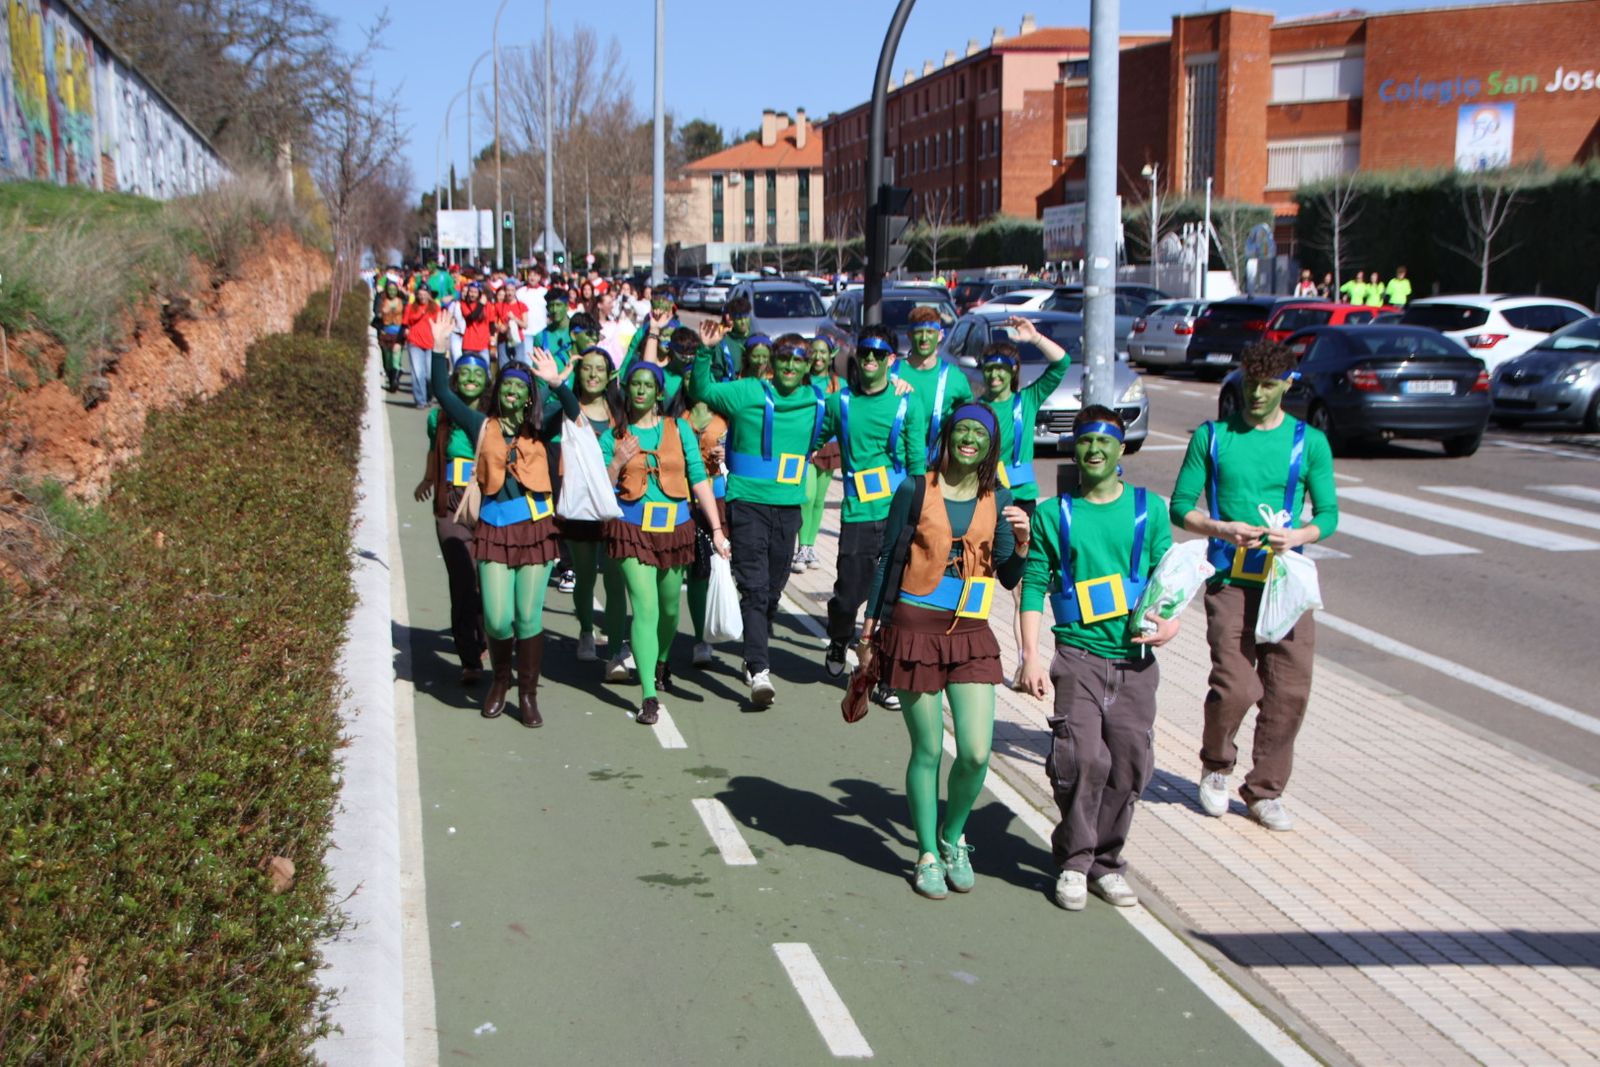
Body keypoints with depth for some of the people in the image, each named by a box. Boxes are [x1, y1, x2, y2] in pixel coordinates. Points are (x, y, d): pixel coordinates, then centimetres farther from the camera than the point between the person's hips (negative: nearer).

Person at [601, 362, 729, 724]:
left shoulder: (679, 429, 4)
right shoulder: (613, 438, 3)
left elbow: (699, 479, 0)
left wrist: (717, 530, -4)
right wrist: (617, 464, -15)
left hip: (674, 527, 2)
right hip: (632, 528, -2)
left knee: (669, 608, 15)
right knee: (645, 608, -13)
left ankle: (662, 661, 45)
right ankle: (649, 696, -11)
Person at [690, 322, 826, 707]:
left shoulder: (818, 402, 8)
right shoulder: (747, 393, -4)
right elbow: (702, 391, 1)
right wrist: (706, 352, -13)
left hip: (789, 505, 4)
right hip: (748, 502, -4)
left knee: (773, 589, 13)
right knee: (754, 587, -11)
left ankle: (755, 658, 29)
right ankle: (759, 670, -16)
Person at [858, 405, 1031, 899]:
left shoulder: (998, 499, 7)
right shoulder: (915, 491, -1)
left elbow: (1008, 578, 9)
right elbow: (889, 560, 5)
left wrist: (1022, 541, -10)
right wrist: (871, 627, 5)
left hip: (971, 635, 2)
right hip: (915, 631, -2)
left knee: (976, 752, -5)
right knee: (928, 751, 3)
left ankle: (953, 836, 22)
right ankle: (927, 855, 21)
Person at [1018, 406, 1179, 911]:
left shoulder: (1150, 508, 10)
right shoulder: (1053, 514, 5)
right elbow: (1033, 586, 3)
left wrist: (1171, 621, -9)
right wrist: (1031, 656, -6)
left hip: (1136, 659, 2)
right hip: (1079, 654, -2)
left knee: (1130, 764, 2)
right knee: (1084, 759, -13)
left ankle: (1106, 862, 20)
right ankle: (1073, 863, 5)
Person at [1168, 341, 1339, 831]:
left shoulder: (1310, 442, 7)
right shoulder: (1212, 437, 5)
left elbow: (1328, 513, 8)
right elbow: (1181, 507, 5)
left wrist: (1301, 535, -13)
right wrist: (1222, 529, -14)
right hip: (1230, 583, -2)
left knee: (1289, 691, -2)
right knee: (1235, 688, -11)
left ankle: (1265, 791, 16)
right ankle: (1216, 767, 19)